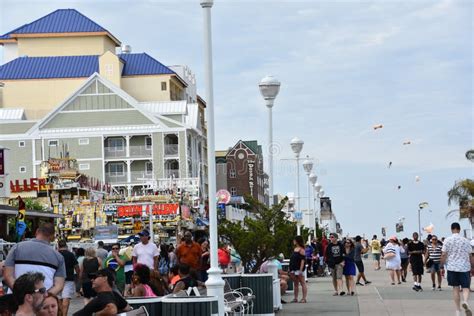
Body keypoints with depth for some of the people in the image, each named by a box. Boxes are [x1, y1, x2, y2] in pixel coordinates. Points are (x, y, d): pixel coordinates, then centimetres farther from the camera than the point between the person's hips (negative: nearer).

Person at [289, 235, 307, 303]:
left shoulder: (301, 249, -10)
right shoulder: (295, 249, 15)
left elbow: (303, 260, -16)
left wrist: (300, 270, -21)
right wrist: (290, 270, 17)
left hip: (299, 269, -9)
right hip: (293, 270, 9)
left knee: (302, 283, -3)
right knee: (295, 284, 11)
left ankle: (304, 298, -2)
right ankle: (295, 298, 15)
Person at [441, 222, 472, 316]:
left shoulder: (447, 240, -2)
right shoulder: (466, 241, 2)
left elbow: (444, 255, -3)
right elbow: (470, 256, 5)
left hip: (452, 267, 0)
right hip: (465, 267, 0)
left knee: (456, 288, 8)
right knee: (465, 287, 3)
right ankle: (465, 301, -28)